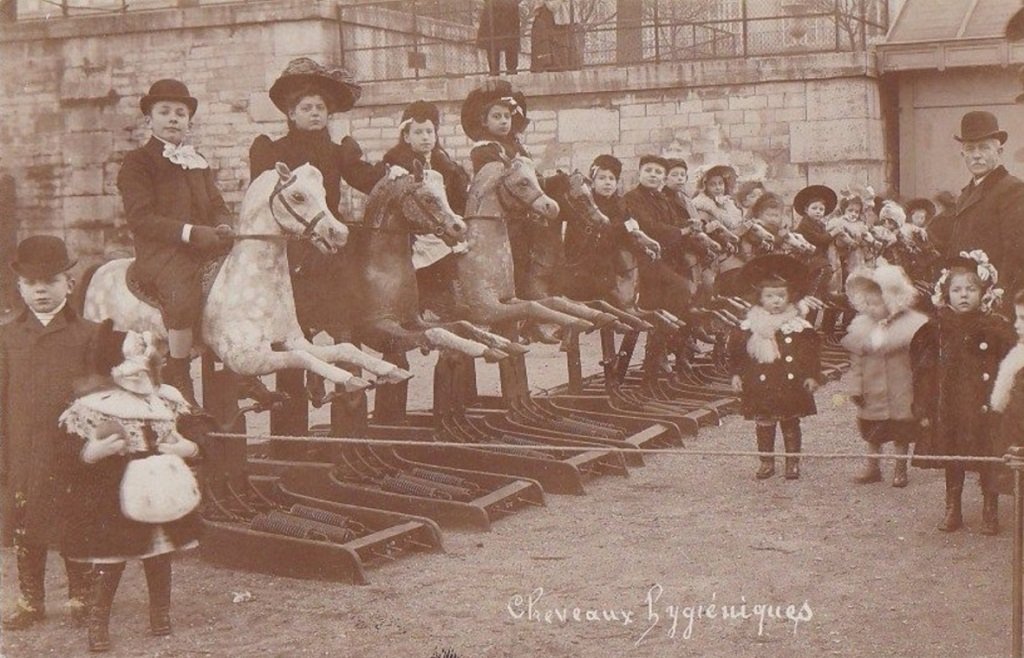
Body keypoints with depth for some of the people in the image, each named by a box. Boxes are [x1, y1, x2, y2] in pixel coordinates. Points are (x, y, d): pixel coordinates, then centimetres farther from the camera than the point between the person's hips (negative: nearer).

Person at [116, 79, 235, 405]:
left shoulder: (199, 163, 25)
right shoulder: (137, 162, 2)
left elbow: (217, 206, 21)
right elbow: (141, 219, -10)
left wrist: (223, 228, -5)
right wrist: (189, 232, -21)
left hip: (205, 252, 7)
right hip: (160, 253, -7)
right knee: (183, 293, -35)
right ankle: (178, 381, -23)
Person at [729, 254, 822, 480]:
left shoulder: (799, 326, -2)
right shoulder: (749, 326, 0)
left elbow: (812, 351, 1)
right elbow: (736, 350, 6)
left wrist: (812, 376, -4)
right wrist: (736, 374, 1)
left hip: (791, 385, -1)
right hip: (761, 386, 1)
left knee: (790, 424, 8)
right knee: (763, 425, 6)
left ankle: (793, 462, 18)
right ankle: (766, 462, 18)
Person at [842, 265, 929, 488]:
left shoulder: (909, 326, -10)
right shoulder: (862, 327, 0)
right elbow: (856, 361, 2)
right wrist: (855, 387, -1)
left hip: (901, 391, -3)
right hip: (873, 392, 3)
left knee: (902, 433, 7)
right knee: (872, 431, 13)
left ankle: (900, 469, 22)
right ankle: (872, 467, 27)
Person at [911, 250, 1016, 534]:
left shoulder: (997, 327, -4)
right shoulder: (938, 328, 2)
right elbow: (924, 370, 4)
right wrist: (923, 407, 0)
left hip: (983, 406, -2)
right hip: (947, 407, 2)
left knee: (987, 459, 2)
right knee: (952, 459, 11)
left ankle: (990, 511, 16)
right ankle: (952, 508, 23)